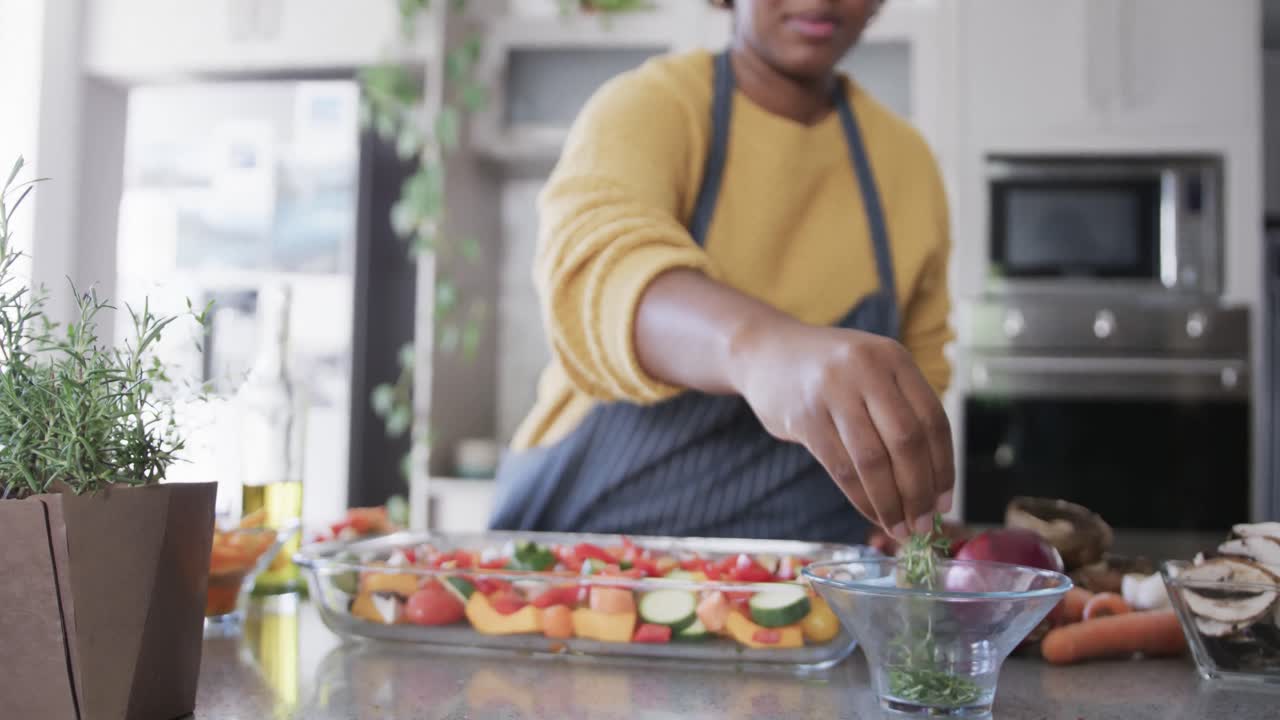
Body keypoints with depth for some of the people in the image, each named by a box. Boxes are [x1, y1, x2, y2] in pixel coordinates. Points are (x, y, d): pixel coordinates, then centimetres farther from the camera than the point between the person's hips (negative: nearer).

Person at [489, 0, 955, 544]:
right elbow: (596, 263, -27)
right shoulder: (646, 106, -7)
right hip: (598, 526, -2)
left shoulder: (907, 160, 5)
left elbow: (923, 365, 15)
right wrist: (763, 345, -46)